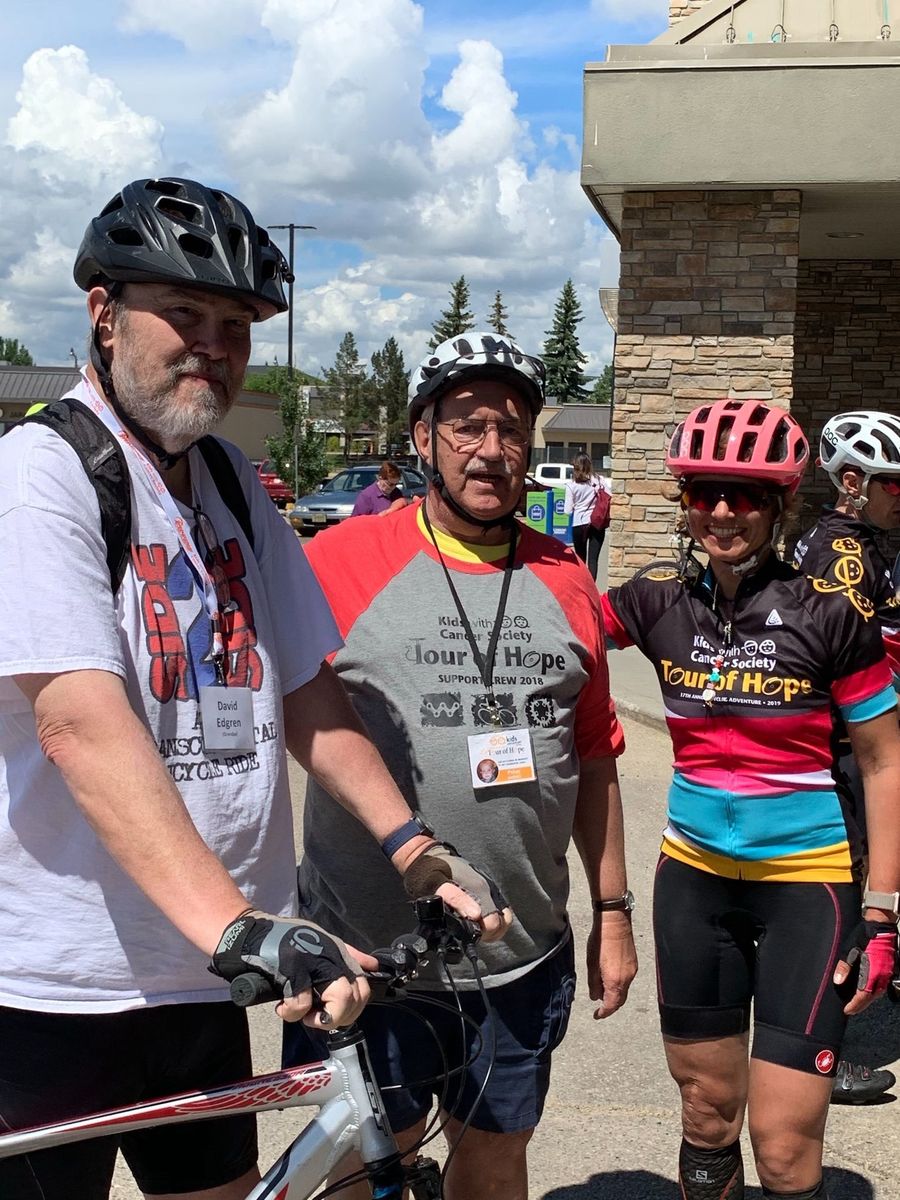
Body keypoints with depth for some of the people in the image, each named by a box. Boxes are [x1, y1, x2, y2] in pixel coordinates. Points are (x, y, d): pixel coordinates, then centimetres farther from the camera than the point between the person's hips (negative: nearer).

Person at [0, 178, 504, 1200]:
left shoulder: (233, 484, 9)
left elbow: (305, 692, 10)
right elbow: (83, 726, -27)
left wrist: (411, 846, -2)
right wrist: (243, 926, -35)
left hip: (196, 979, 7)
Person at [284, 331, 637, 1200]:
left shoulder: (564, 582, 5)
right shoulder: (341, 560, -8)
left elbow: (594, 759, 10)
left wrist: (612, 911, 12)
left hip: (523, 960, 4)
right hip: (367, 955, -3)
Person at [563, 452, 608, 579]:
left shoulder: (571, 484, -5)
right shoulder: (597, 480, 1)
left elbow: (567, 510, -8)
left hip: (578, 525, -1)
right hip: (597, 524, 1)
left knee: (580, 559, 13)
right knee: (593, 559, -1)